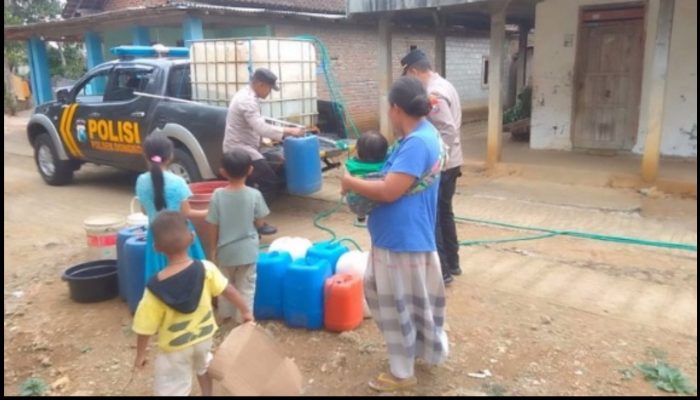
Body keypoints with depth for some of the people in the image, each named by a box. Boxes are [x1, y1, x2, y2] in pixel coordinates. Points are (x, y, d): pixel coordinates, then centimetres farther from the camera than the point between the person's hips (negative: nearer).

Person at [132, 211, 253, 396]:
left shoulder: (156, 287, -25)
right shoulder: (206, 269, -21)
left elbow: (145, 327, -16)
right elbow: (228, 290, -9)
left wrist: (140, 354, 0)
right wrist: (246, 311, 8)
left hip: (175, 347, -3)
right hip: (204, 335, 4)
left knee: (171, 388, 13)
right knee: (203, 365, 33)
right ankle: (207, 393, 53)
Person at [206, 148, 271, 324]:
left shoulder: (218, 195, -13)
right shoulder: (254, 195, -14)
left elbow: (214, 227, -8)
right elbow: (259, 223, -5)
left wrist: (213, 249, 5)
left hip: (225, 250, 1)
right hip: (247, 250, -1)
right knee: (246, 288, 12)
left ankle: (225, 314, 39)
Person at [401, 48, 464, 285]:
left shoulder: (433, 94, -20)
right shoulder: (445, 85, 12)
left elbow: (448, 131, -26)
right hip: (451, 162, 10)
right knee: (444, 213, 19)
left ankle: (441, 271, 8)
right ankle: (452, 264, 30)